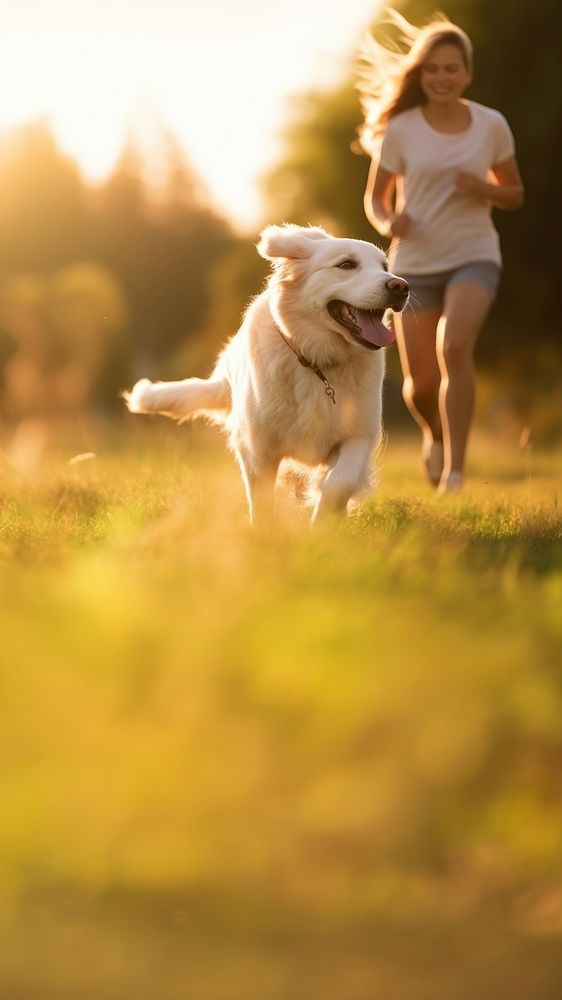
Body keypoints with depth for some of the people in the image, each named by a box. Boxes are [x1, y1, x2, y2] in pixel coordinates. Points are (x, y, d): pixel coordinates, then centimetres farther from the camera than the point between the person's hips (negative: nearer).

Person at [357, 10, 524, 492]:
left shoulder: (492, 126, -2)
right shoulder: (400, 130, -5)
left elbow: (514, 195, 9)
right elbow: (375, 198, 4)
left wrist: (483, 189, -14)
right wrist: (388, 222, -19)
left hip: (474, 257, -1)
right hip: (416, 262, 1)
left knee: (454, 345, -29)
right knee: (420, 387, 1)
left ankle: (455, 468, -25)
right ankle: (435, 434, 38)